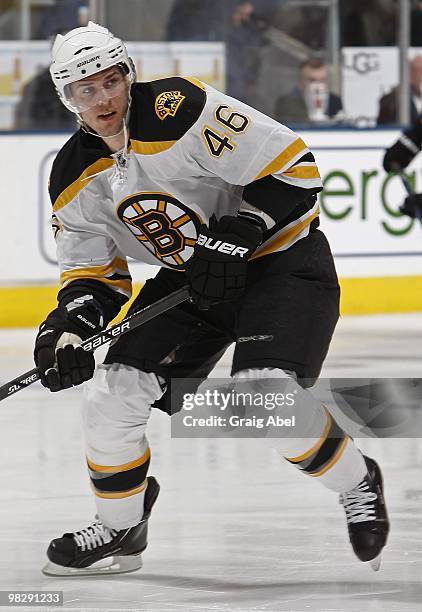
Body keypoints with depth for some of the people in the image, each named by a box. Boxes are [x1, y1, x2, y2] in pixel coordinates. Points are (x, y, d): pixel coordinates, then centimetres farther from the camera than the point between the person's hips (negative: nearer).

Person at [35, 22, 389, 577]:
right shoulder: (75, 180, -2)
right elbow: (92, 273, 7)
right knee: (112, 395, -4)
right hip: (191, 278, 7)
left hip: (283, 261, -7)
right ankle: (120, 530, 17)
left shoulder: (180, 110, -25)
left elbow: (293, 168, -23)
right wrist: (70, 327, -12)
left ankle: (357, 485, 2)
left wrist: (236, 238, -27)